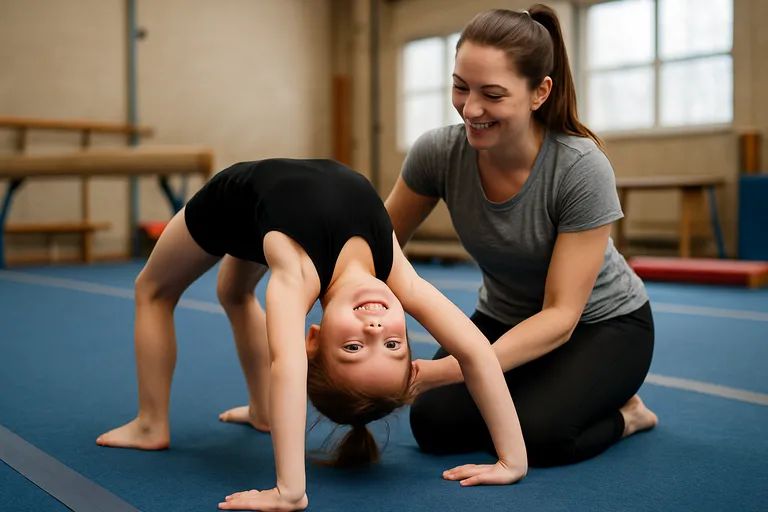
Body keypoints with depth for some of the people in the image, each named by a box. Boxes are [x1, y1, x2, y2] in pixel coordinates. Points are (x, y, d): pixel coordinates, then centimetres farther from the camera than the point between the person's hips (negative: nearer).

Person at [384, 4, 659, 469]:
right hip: (505, 320, 4)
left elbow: (561, 317, -29)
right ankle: (529, 394, 10)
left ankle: (623, 415, 3)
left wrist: (445, 370, -43)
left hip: (601, 324, -4)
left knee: (532, 433, -30)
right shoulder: (439, 152, -19)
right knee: (436, 424, -19)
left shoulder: (582, 169, -30)